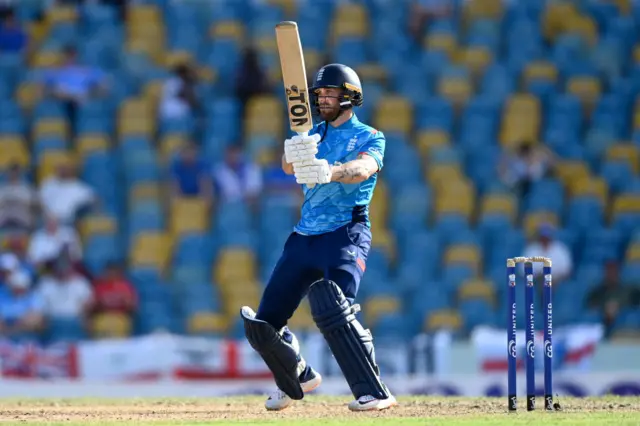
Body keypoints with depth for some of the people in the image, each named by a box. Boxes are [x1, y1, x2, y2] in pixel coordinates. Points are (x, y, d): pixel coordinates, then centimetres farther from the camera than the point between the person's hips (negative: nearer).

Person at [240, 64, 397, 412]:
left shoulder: (369, 138, 2)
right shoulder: (314, 135, 16)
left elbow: (363, 169, -20)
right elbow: (289, 166, -4)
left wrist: (331, 171, -43)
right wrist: (294, 153, -29)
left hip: (346, 235, -6)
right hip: (304, 238, 6)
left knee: (332, 309, -31)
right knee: (263, 325, 5)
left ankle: (374, 393, -30)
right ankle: (297, 380, 32)